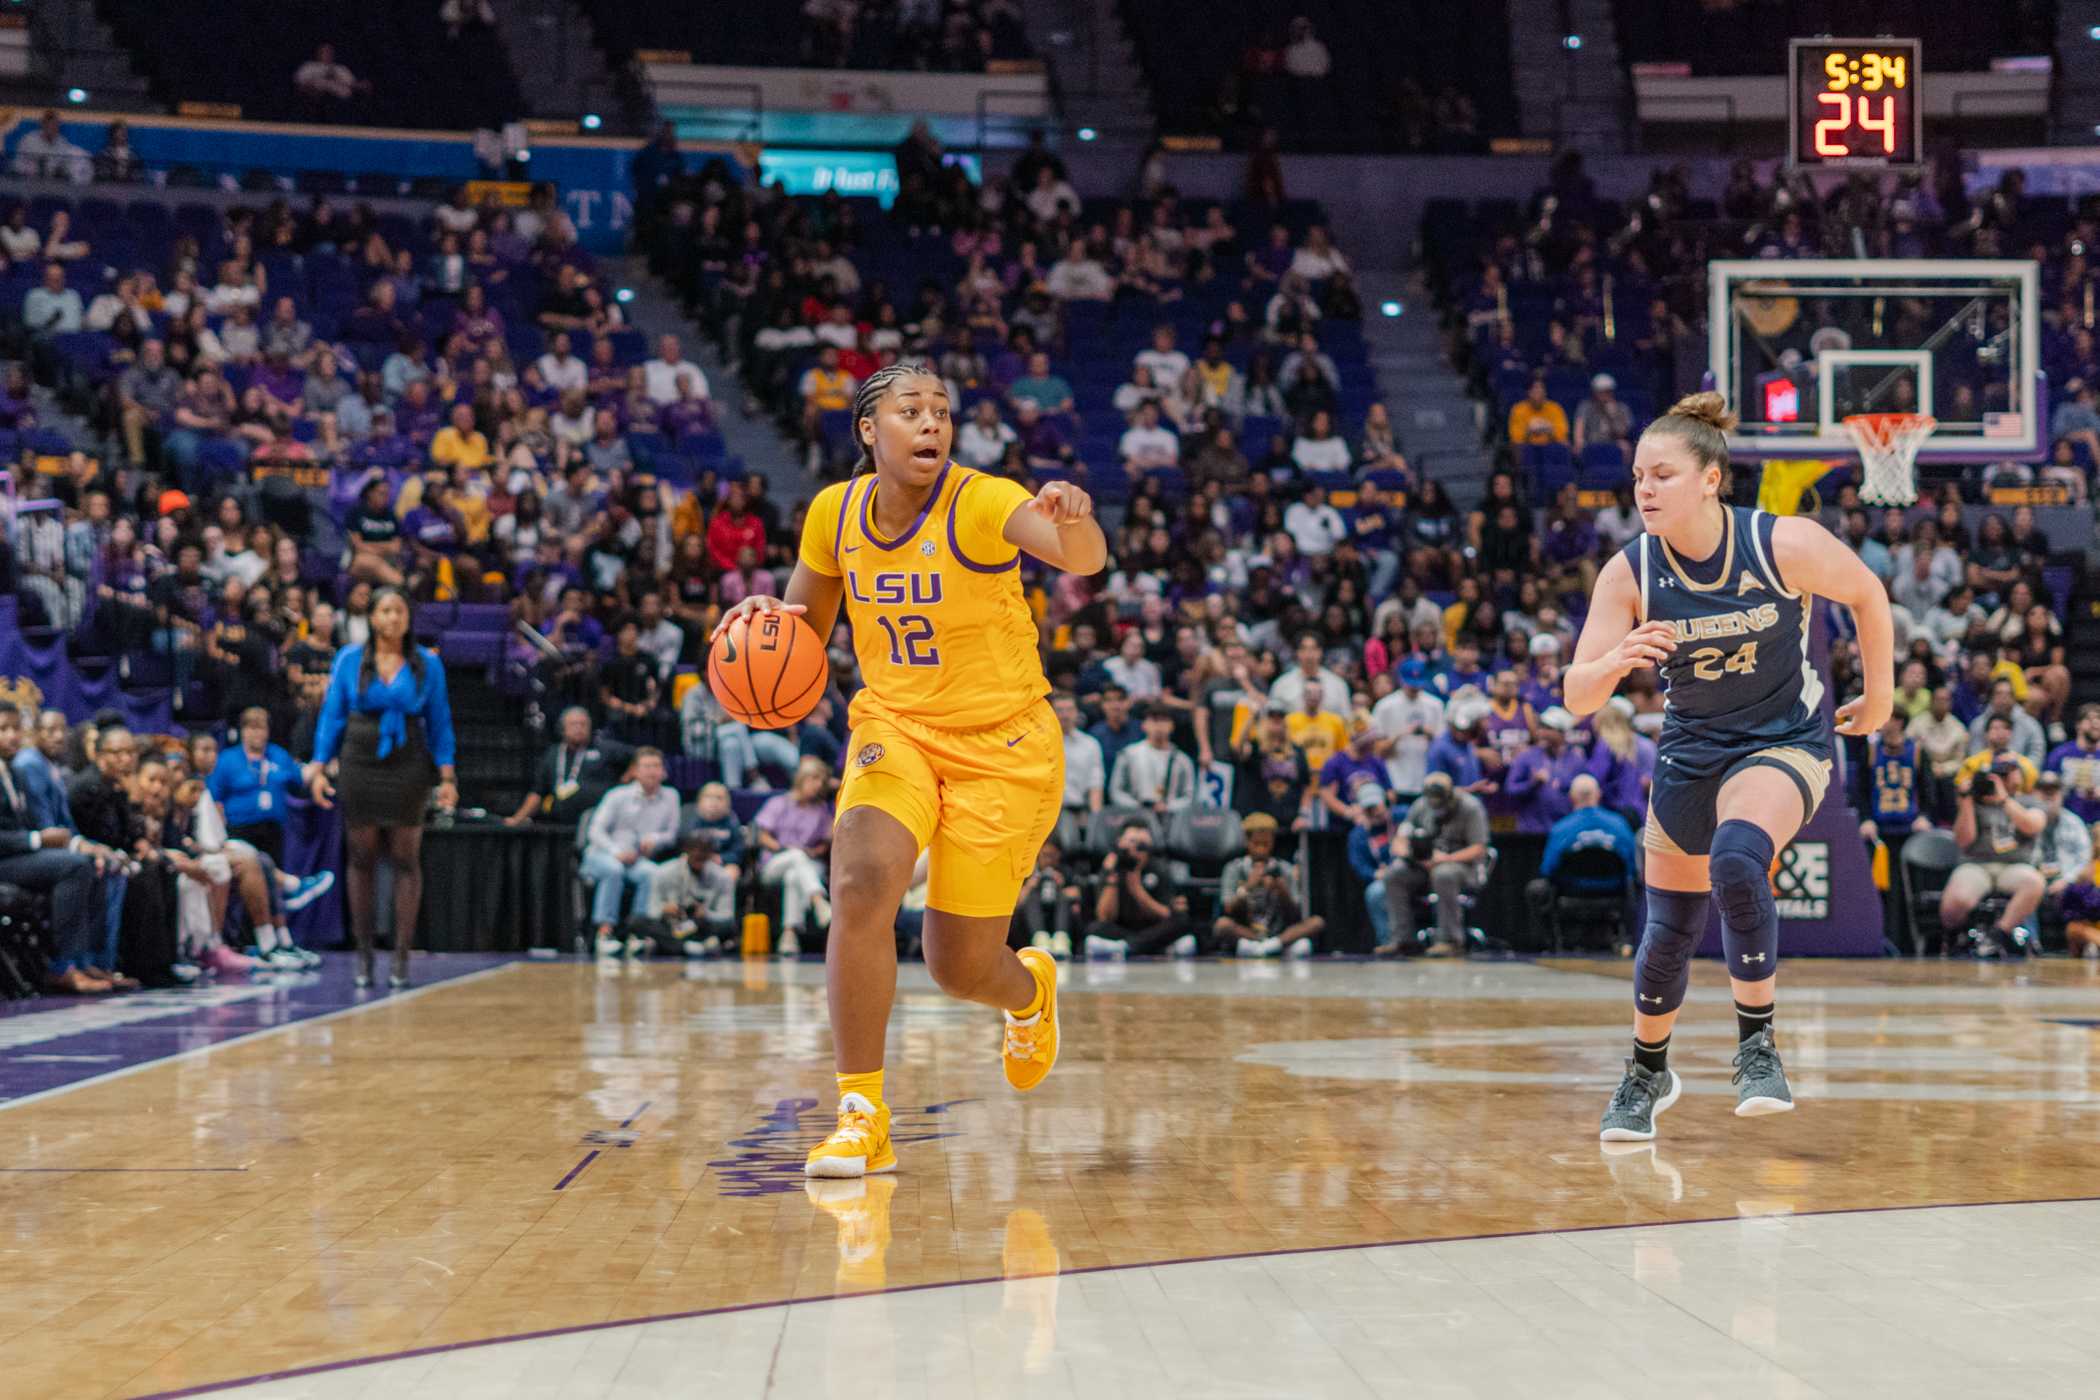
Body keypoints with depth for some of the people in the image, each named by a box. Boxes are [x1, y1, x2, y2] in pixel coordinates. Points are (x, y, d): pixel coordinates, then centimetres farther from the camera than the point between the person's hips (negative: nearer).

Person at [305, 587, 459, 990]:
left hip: (409, 768, 0)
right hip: (360, 766, 0)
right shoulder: (350, 660, 3)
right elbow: (331, 715, 6)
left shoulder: (427, 664, 3)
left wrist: (447, 776, -1)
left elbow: (440, 723, 6)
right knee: (362, 860, 3)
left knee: (406, 860, -1)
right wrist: (318, 767, -1)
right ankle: (363, 956, 11)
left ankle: (401, 957, 3)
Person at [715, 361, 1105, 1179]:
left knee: (960, 969, 3)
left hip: (1002, 743, -3)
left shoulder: (981, 502, -19)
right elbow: (806, 628, 12)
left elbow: (1083, 559, -38)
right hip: (894, 726, 3)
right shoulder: (835, 512, -4)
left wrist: (1074, 524, -63)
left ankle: (1029, 990, 43)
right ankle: (861, 1116, -16)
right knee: (861, 880, -27)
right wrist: (767, 619, -12)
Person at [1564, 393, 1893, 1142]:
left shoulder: (1785, 545, -21)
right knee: (1670, 928, 12)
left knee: (1737, 859, -33)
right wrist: (1616, 661, -38)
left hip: (1784, 741, -3)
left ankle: (1757, 1043, -17)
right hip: (1690, 750, 3)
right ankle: (1648, 1072, 38)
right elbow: (1577, 697, -17)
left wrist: (1879, 692, 5)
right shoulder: (1628, 574, -15)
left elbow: (1867, 594, -1)